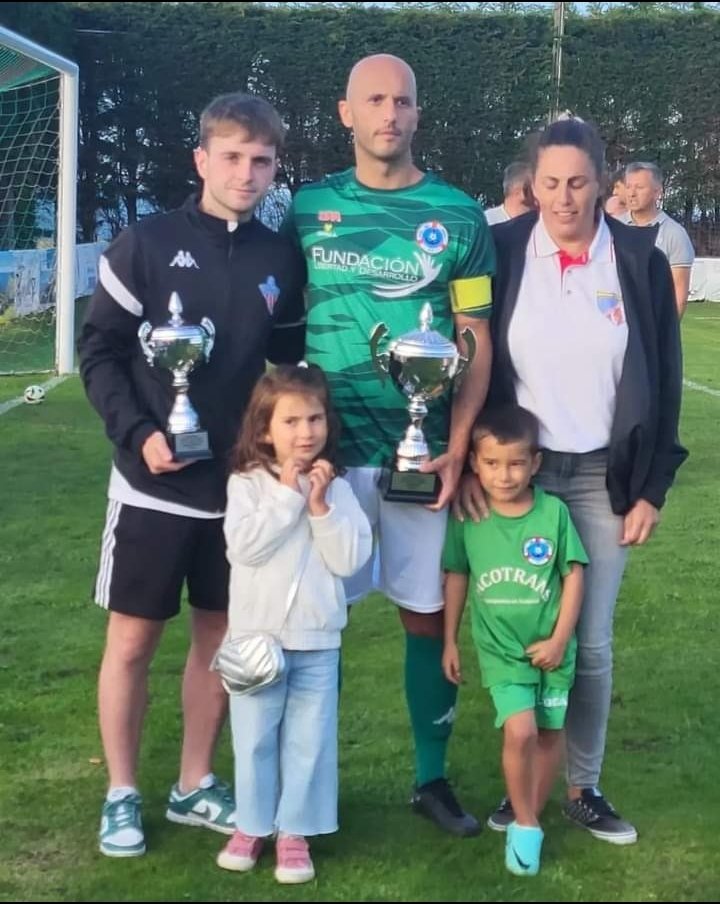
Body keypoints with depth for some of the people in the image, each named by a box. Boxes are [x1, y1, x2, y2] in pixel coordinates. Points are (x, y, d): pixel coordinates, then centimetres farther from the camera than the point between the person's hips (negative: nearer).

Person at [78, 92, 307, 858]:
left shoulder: (282, 261, 4)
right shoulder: (145, 245, -6)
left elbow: (292, 364, 12)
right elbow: (98, 352, -5)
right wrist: (138, 434, -17)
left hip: (242, 486, 4)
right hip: (153, 482, -3)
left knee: (220, 634, 11)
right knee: (133, 638, 4)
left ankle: (195, 786, 27)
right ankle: (121, 795, 19)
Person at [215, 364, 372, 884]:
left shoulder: (336, 488, 0)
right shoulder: (247, 484, -5)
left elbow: (350, 559, -7)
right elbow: (243, 547, -19)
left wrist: (320, 505, -15)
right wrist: (288, 495, -18)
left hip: (317, 641, 1)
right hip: (257, 636, -1)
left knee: (309, 740, 8)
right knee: (254, 737, 11)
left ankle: (295, 831, 20)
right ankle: (251, 824, 27)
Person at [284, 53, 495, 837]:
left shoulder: (458, 216, 2)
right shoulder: (308, 210, 5)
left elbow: (476, 341, 2)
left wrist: (457, 447, -8)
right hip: (326, 449, 0)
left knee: (428, 613, 7)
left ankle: (432, 777, 22)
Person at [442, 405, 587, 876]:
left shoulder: (554, 512, -10)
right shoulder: (467, 517, -8)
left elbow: (574, 575, -4)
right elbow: (457, 577, 3)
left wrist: (559, 639, -8)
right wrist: (450, 642, 7)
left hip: (550, 647, 1)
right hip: (500, 648, -1)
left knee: (550, 733, 10)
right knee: (520, 731, -16)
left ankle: (530, 821, 30)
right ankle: (524, 824, 4)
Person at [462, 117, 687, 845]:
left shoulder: (640, 261, -3)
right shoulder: (500, 251, -4)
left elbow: (662, 380, 2)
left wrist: (651, 487, 0)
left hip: (602, 476, 1)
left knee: (590, 640, 6)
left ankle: (583, 788, 21)